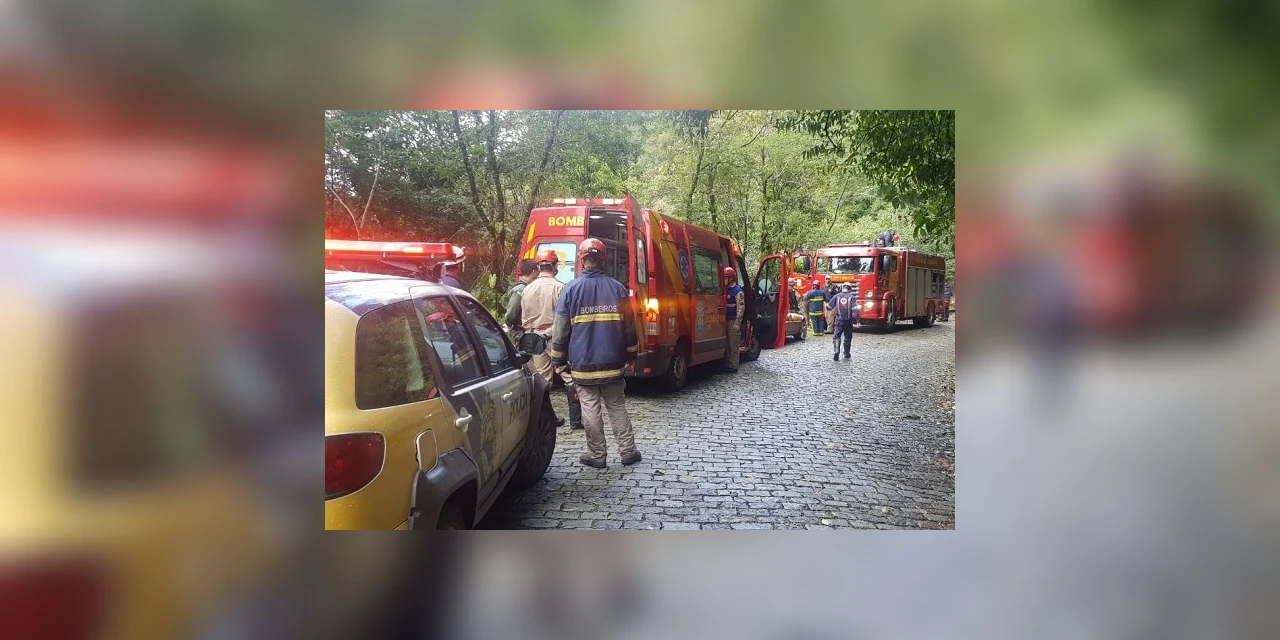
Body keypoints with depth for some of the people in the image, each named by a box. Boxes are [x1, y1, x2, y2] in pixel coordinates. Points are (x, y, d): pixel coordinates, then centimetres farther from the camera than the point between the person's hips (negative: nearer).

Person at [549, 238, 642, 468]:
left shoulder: (571, 289, -5)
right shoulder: (617, 288, 1)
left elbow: (561, 328, -3)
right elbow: (629, 326, 7)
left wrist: (558, 359, 6)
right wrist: (630, 354, 18)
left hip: (583, 363, -2)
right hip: (612, 363, 2)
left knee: (591, 409, 4)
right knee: (617, 407, 12)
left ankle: (597, 455, 10)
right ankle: (627, 451, 15)